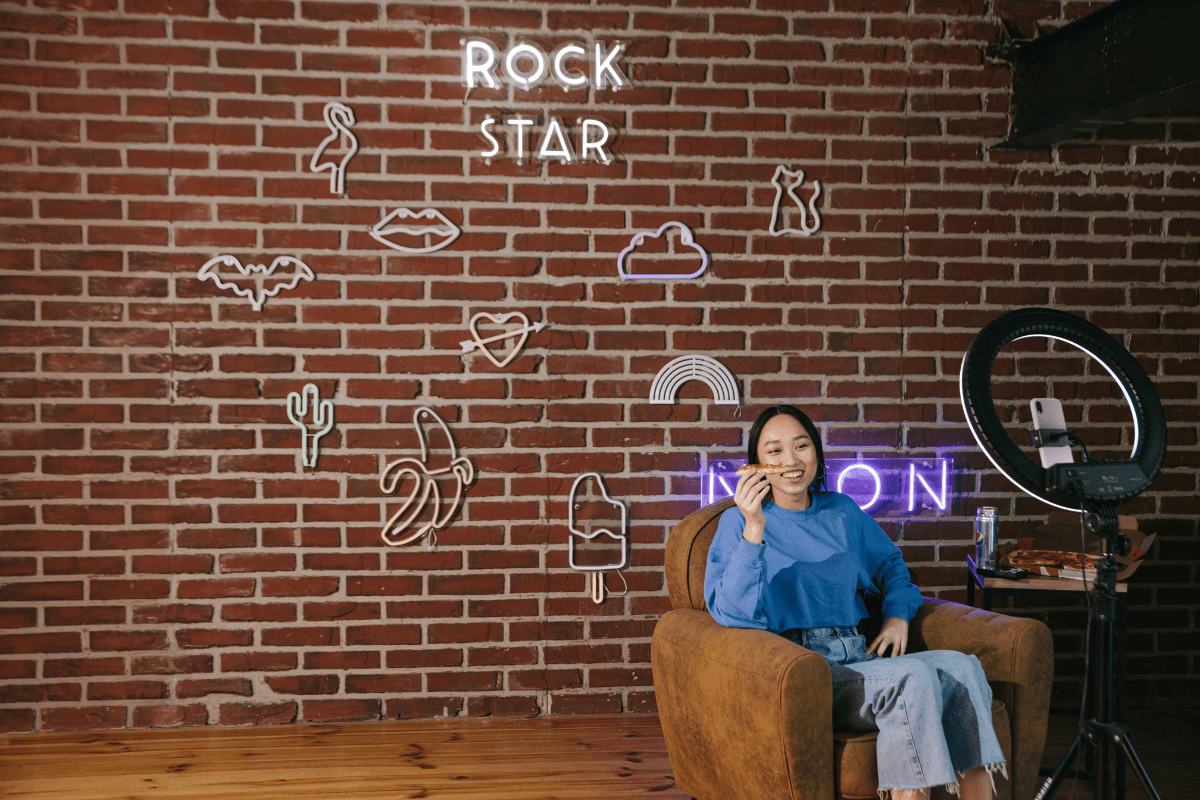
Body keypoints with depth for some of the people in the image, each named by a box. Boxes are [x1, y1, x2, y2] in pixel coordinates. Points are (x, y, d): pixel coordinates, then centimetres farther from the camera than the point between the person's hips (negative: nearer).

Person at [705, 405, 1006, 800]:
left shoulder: (843, 512, 19)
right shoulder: (738, 522, 3)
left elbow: (890, 563, 35)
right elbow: (731, 613, -11)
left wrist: (898, 615, 14)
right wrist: (753, 530, -22)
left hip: (858, 659, 6)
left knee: (961, 666, -22)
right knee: (913, 676, -31)